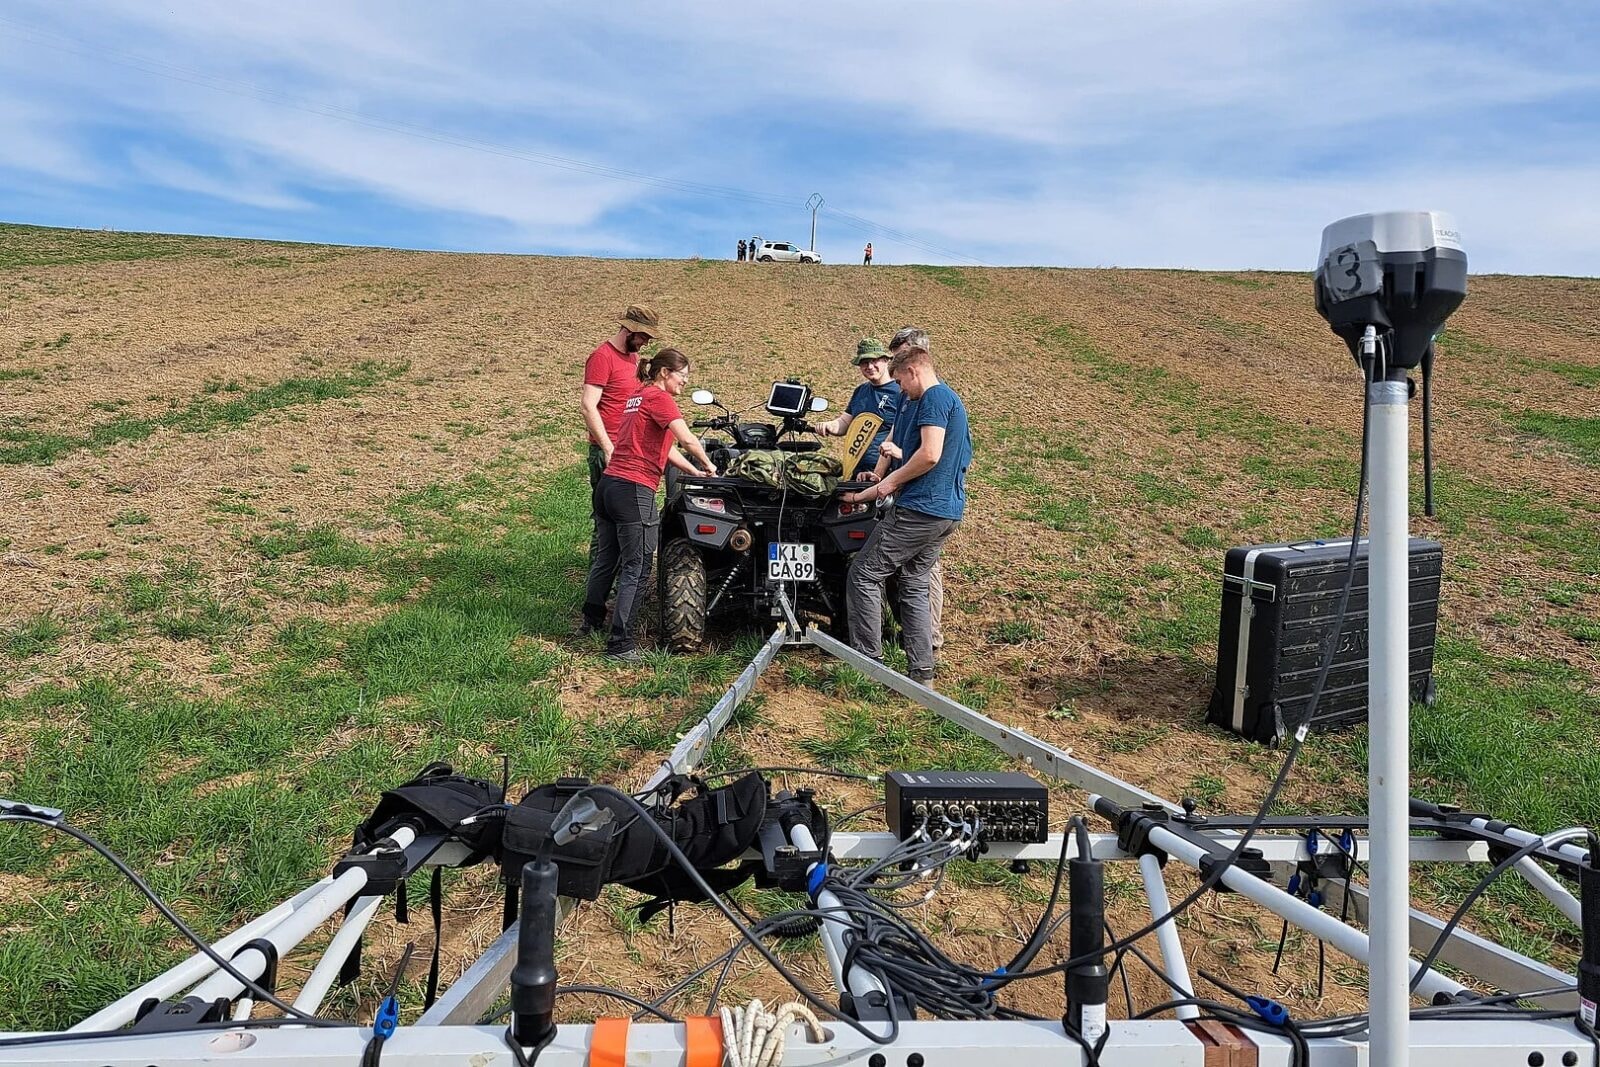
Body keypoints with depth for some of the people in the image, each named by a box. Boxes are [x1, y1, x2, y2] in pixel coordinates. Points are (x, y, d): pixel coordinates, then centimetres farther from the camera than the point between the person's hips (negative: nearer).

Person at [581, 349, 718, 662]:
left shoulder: (636, 396, 20)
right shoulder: (659, 398, -8)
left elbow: (662, 446, 21)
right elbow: (687, 440, -18)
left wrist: (694, 472, 16)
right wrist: (708, 465, -1)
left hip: (608, 484, 9)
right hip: (634, 491, -9)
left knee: (606, 557, 23)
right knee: (636, 569, -2)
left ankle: (592, 620, 39)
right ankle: (620, 643, -1)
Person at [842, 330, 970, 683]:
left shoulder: (935, 397, -10)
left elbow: (930, 454, -23)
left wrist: (892, 481, -8)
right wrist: (864, 495, 24)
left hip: (920, 509, -10)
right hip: (947, 512, 10)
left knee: (864, 575, -1)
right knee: (914, 584, 14)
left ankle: (868, 661, 3)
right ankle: (922, 671, 14)